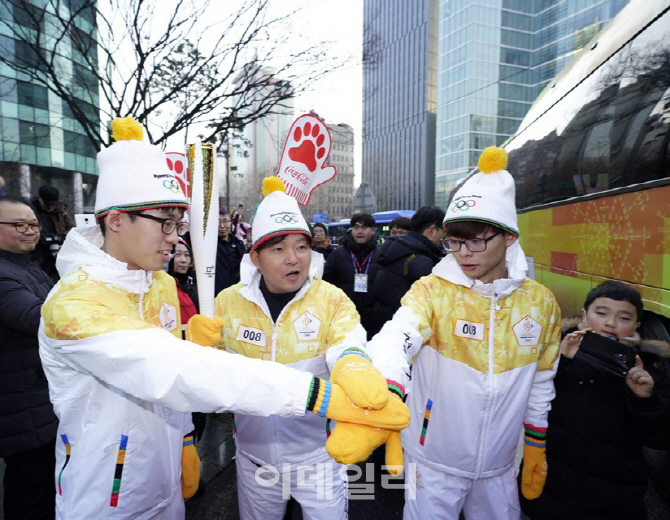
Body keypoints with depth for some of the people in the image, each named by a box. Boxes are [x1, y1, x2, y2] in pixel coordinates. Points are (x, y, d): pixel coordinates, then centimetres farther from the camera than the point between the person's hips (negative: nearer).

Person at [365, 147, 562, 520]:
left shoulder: (541, 302, -6)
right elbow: (396, 339, -37)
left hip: (499, 467, 3)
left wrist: (536, 449, 13)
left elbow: (541, 384, 6)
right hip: (434, 462, -3)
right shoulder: (432, 290, -17)